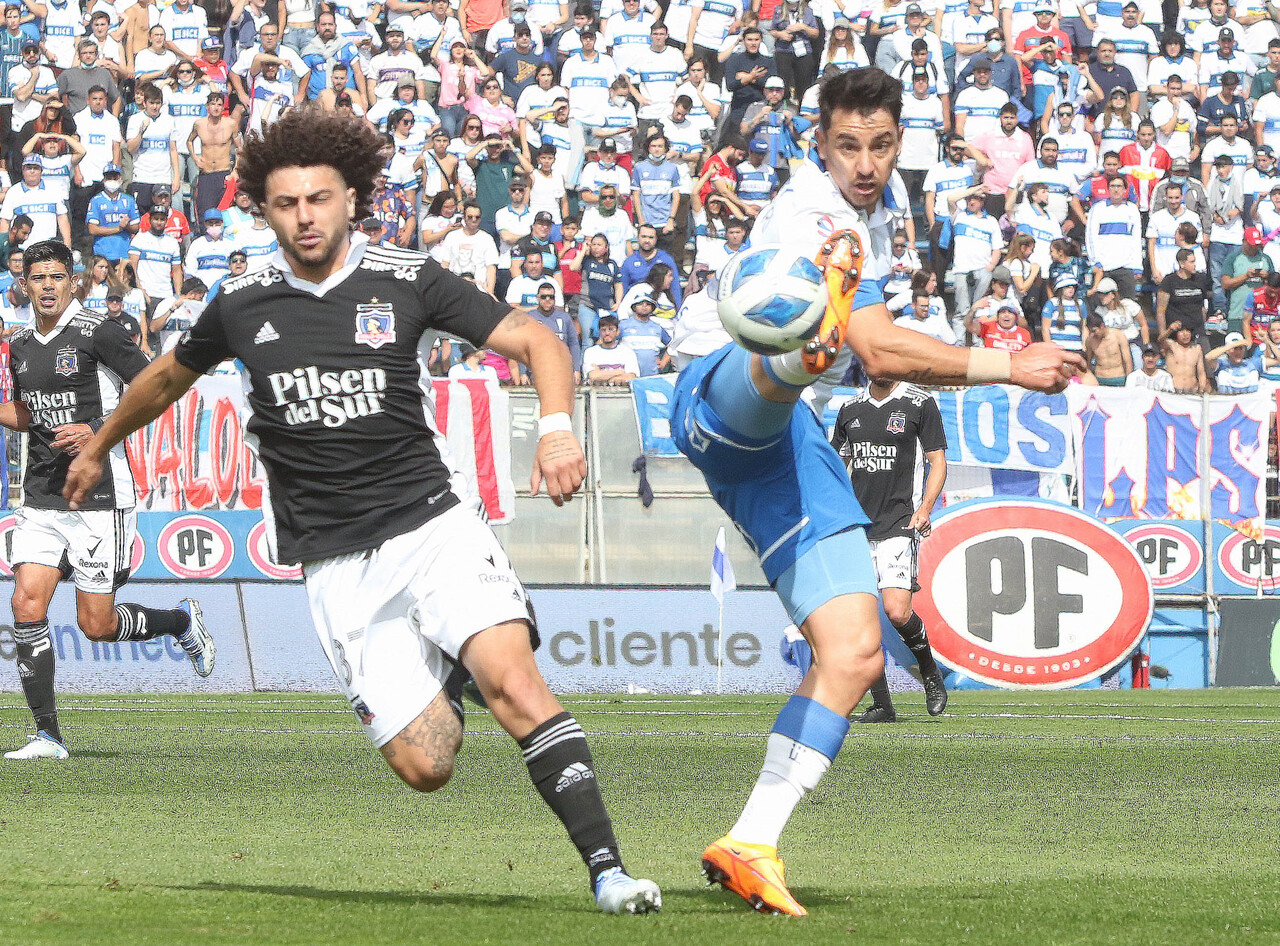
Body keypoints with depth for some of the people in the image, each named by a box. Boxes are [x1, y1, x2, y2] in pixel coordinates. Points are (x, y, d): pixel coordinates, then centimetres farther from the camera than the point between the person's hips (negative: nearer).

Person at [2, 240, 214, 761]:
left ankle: (181, 621, 28)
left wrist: (99, 431, -18)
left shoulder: (98, 332, -8)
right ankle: (47, 735, -4)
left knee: (96, 625, -3)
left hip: (99, 496, -5)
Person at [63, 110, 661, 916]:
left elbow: (535, 340, -2)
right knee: (425, 765, -9)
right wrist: (100, 447, 42)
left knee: (515, 681, -25)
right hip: (339, 567, 1)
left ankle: (606, 868, -23)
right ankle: (447, 676, 28)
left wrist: (558, 426, -21)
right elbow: (170, 377, 27)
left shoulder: (407, 282, -1)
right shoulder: (242, 307, 6)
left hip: (430, 522, -1)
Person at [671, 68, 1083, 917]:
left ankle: (752, 846, -1)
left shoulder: (872, 201, 16)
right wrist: (1009, 367, -18)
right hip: (727, 399, -8)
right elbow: (881, 351, -21)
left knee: (855, 653, 0)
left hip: (787, 439, 8)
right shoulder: (817, 214, -13)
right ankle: (809, 335, -84)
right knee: (790, 354, -45)